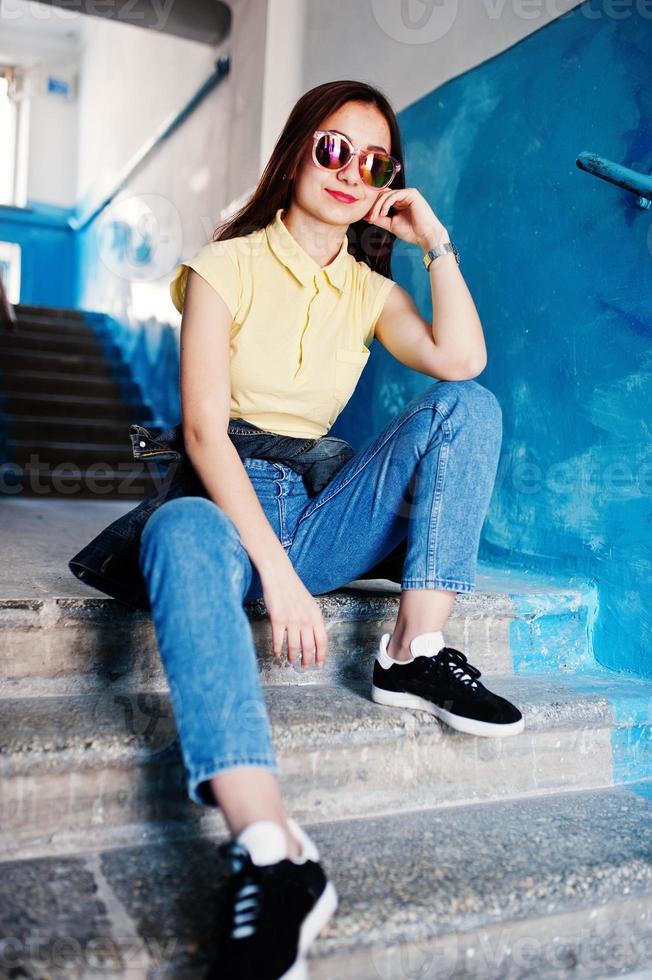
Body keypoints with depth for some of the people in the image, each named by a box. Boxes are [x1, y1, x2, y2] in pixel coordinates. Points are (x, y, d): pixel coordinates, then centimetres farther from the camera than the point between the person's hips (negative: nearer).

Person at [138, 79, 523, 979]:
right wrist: (275, 571, -24)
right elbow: (204, 430, -13)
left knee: (467, 406, -11)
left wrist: (435, 240, -1)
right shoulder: (227, 265, 1)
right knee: (181, 533, -39)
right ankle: (269, 853, -52)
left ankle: (415, 654, -22)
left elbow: (462, 360, -7)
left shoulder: (370, 290, 14)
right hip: (226, 500, -4)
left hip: (316, 514, 4)